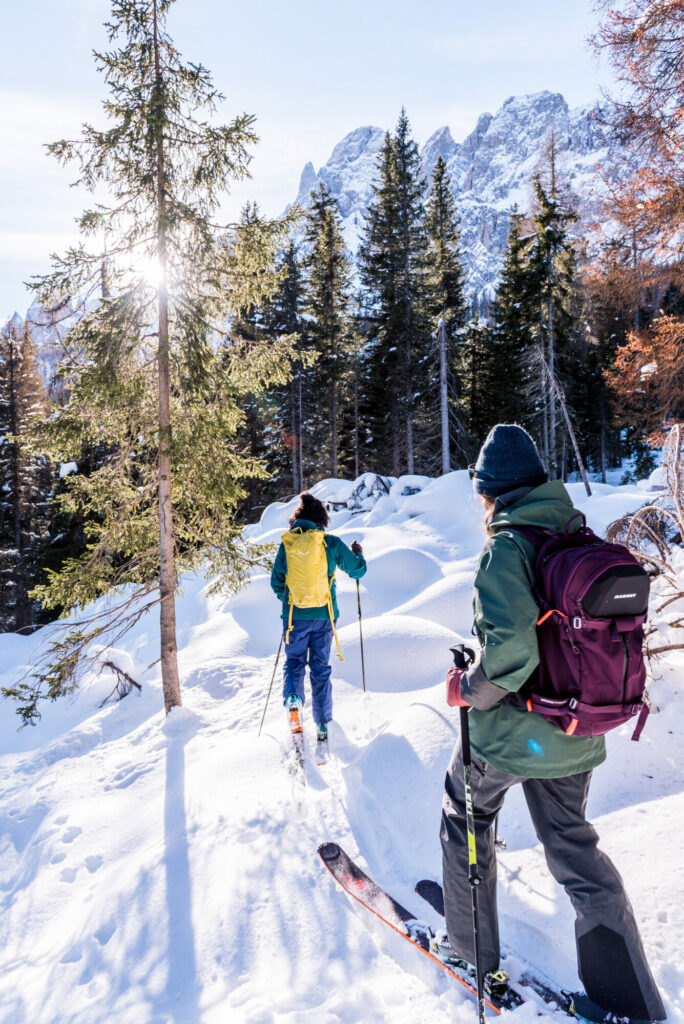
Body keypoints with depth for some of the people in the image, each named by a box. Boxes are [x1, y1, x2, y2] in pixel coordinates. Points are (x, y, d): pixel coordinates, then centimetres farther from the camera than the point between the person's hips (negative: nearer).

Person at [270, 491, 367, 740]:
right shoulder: (332, 543, -5)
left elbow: (276, 581, 4)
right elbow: (358, 570, 4)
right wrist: (358, 553, 26)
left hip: (295, 615, 0)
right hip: (324, 615, 0)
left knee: (294, 661, 18)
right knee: (321, 666, 12)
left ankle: (292, 696, -10)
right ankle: (323, 722, 15)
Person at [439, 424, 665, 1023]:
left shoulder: (506, 548, -22)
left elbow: (512, 646, -34)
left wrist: (470, 688, -15)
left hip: (510, 730, -6)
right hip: (576, 733, 6)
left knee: (465, 820, 22)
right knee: (572, 845, 23)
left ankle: (470, 946, 39)